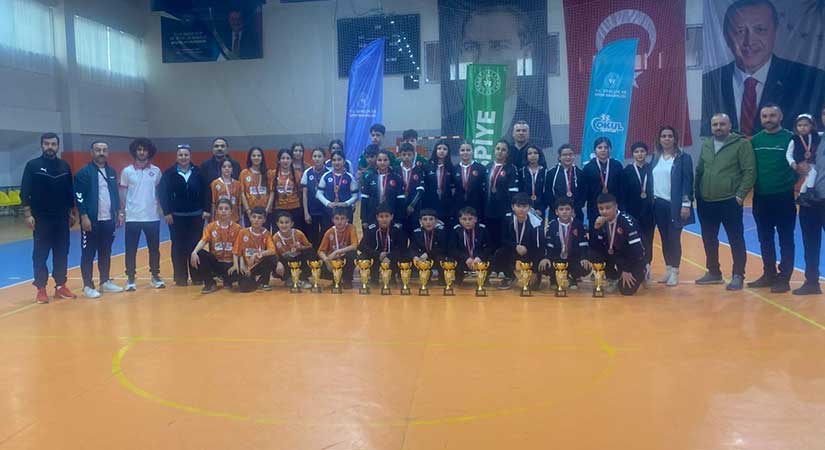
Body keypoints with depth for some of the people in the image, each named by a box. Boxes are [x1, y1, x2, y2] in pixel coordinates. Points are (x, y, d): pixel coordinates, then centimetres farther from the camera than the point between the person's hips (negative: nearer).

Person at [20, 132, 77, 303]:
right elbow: (24, 192, -5)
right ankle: (41, 289, 9)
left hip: (62, 218, 4)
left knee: (62, 253, 8)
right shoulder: (32, 165, -3)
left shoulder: (64, 166, 7)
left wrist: (72, 213, 13)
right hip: (41, 219, -3)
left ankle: (61, 286, 17)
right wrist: (27, 214, -12)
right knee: (40, 255, 1)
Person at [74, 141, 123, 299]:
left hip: (108, 220, 6)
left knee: (106, 253, 13)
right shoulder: (84, 172, -7)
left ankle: (105, 282, 24)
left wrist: (118, 212, 13)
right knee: (88, 254, 1)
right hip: (91, 220, -6)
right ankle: (88, 286, 7)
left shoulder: (111, 172, 12)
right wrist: (84, 216, -17)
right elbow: (79, 196, -12)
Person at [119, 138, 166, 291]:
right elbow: (122, 193, 4)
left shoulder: (156, 171, 4)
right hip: (132, 217, -1)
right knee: (131, 250, 3)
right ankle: (130, 279, 14)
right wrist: (121, 212, -2)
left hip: (152, 217, 1)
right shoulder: (127, 171, 1)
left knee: (154, 248, 8)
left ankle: (155, 276, 20)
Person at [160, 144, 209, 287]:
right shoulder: (169, 173, -1)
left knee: (195, 246, 5)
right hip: (177, 216, -1)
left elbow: (204, 192, 4)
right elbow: (163, 194, -4)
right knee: (178, 247, 4)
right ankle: (180, 277, 12)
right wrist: (167, 212, -10)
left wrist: (205, 209, -2)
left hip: (196, 216, 1)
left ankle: (197, 276, 14)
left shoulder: (198, 172, 2)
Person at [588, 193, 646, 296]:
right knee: (593, 255, -19)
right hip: (615, 254, 6)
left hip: (633, 257, -5)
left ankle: (640, 273, 14)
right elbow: (594, 246, -9)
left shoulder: (627, 221, -26)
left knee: (626, 289, -19)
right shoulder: (602, 222, -6)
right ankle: (613, 278, 5)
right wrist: (596, 228, -23)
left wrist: (627, 270, -22)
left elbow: (636, 248, -27)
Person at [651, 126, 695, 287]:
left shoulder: (683, 157, -5)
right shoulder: (656, 158, 10)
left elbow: (688, 182, -8)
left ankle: (675, 272, 6)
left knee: (674, 238, -2)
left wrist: (686, 204, -14)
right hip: (659, 204, 5)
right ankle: (668, 270, 19)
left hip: (675, 205, -4)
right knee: (664, 238, 9)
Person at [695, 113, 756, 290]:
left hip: (730, 202, -6)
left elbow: (750, 171, -10)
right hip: (706, 203, 6)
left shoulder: (741, 144, -5)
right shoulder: (706, 145, 12)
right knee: (709, 240, 13)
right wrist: (697, 195, 10)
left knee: (736, 239, 1)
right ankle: (714, 272, 26)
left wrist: (740, 195, -14)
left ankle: (738, 276, 9)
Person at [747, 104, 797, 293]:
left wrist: (790, 182, -14)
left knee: (786, 240, 3)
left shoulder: (790, 138, -5)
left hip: (784, 197, -4)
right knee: (765, 239, 12)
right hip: (760, 198, 4)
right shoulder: (755, 140, 7)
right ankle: (769, 274, 24)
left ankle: (784, 278, 9)